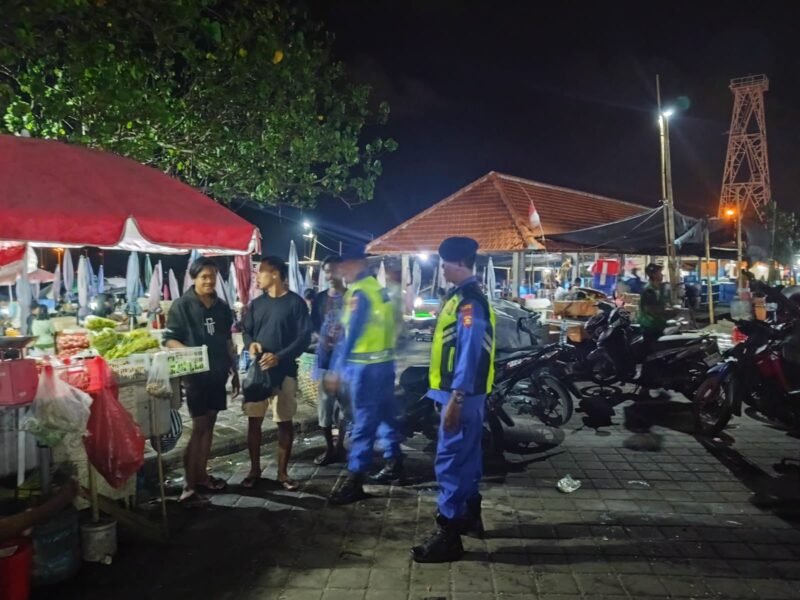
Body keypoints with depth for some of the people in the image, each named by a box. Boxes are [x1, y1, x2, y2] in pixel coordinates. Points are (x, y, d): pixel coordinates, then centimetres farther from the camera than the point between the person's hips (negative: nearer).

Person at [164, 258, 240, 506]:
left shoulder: (222, 306, 9)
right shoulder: (182, 305, -8)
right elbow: (169, 339, -10)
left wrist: (234, 370, 14)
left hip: (218, 373, 6)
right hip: (195, 374, -6)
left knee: (209, 424, 11)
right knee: (199, 427, -5)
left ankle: (201, 476, 23)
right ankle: (189, 487, 1)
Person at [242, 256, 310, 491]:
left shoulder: (296, 303, -6)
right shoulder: (256, 304, 10)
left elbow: (304, 337, -11)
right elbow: (245, 331, 13)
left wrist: (279, 357, -22)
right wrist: (250, 344, -11)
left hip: (284, 371, -4)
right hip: (257, 369, 4)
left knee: (285, 422, 4)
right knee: (254, 420, 7)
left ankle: (282, 472, 17)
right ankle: (254, 469, 21)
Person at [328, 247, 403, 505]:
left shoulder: (359, 292, -15)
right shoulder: (377, 288, 12)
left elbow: (350, 334, -18)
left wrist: (338, 369, -16)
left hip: (366, 366, -9)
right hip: (384, 361, 9)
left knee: (364, 422, -6)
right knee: (386, 415, 18)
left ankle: (355, 479, -1)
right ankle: (394, 464, 29)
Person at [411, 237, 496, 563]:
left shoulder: (470, 302, -19)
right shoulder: (464, 297, 14)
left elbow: (470, 353, -25)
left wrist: (455, 399, -26)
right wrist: (453, 396, 22)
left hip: (462, 395, -10)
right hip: (464, 393, 10)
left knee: (451, 460, -5)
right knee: (466, 456, 20)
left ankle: (448, 535, 3)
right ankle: (468, 515, 35)